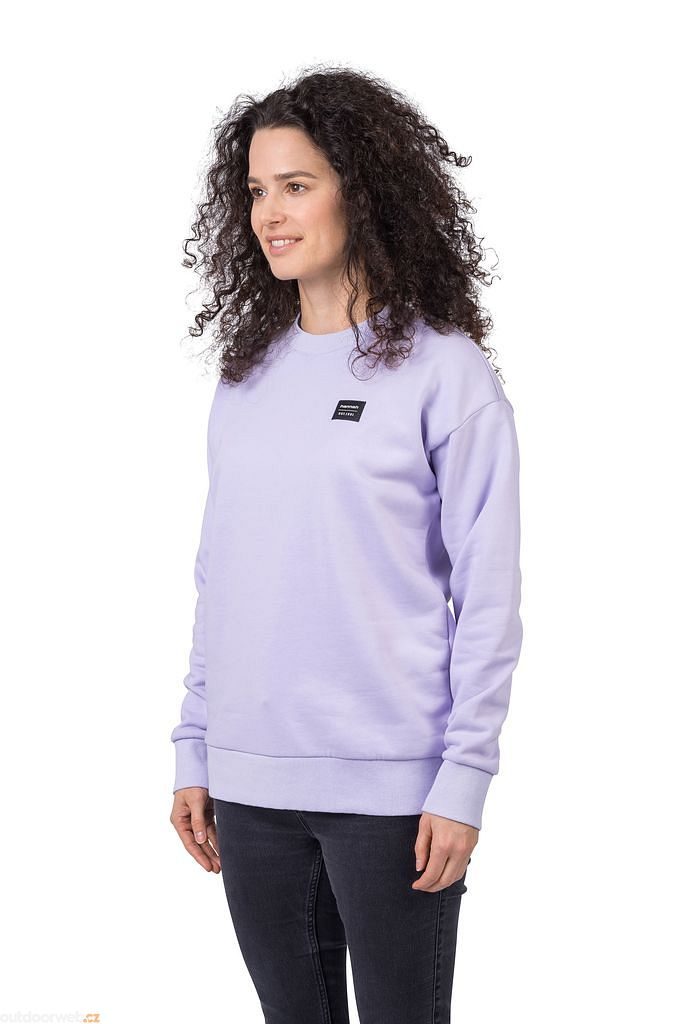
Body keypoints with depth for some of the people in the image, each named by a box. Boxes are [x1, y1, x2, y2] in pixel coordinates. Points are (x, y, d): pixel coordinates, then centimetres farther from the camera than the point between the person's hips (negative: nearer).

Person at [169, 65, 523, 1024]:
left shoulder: (443, 372, -5)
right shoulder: (246, 377, 10)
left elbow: (488, 595, -7)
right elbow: (216, 579, 13)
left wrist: (463, 779, -11)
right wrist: (195, 751, 10)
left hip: (389, 788, -4)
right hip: (250, 783, 5)